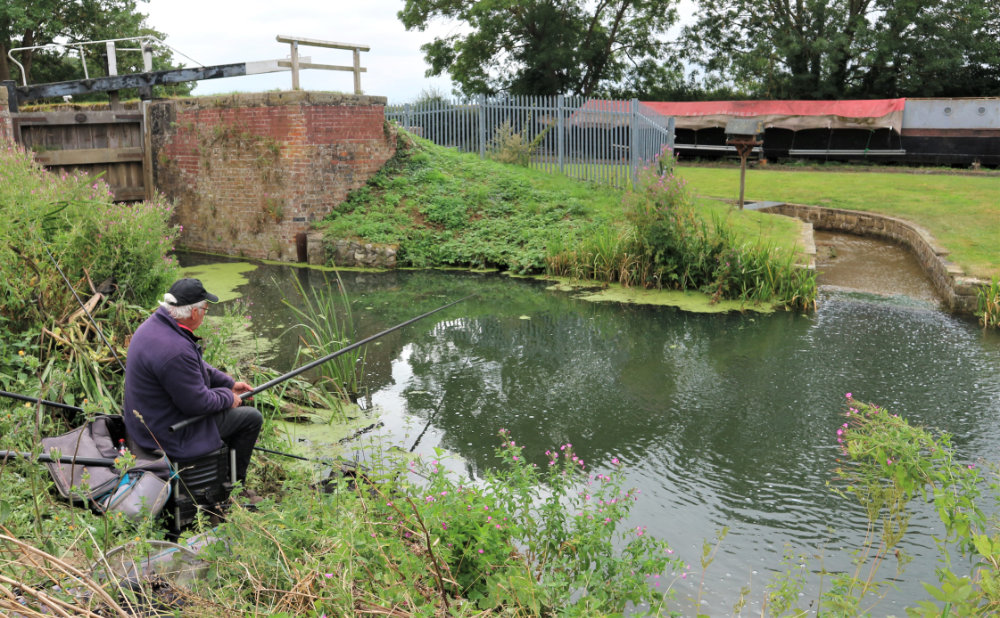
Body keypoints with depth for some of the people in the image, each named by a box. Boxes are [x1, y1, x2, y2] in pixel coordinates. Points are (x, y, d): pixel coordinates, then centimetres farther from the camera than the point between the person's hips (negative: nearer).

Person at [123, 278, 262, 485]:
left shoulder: (155, 324, -1)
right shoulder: (175, 350, -34)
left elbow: (197, 366, 13)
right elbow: (198, 404, -25)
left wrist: (230, 384, 11)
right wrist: (228, 397, -8)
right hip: (168, 434, -10)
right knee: (252, 418, -1)